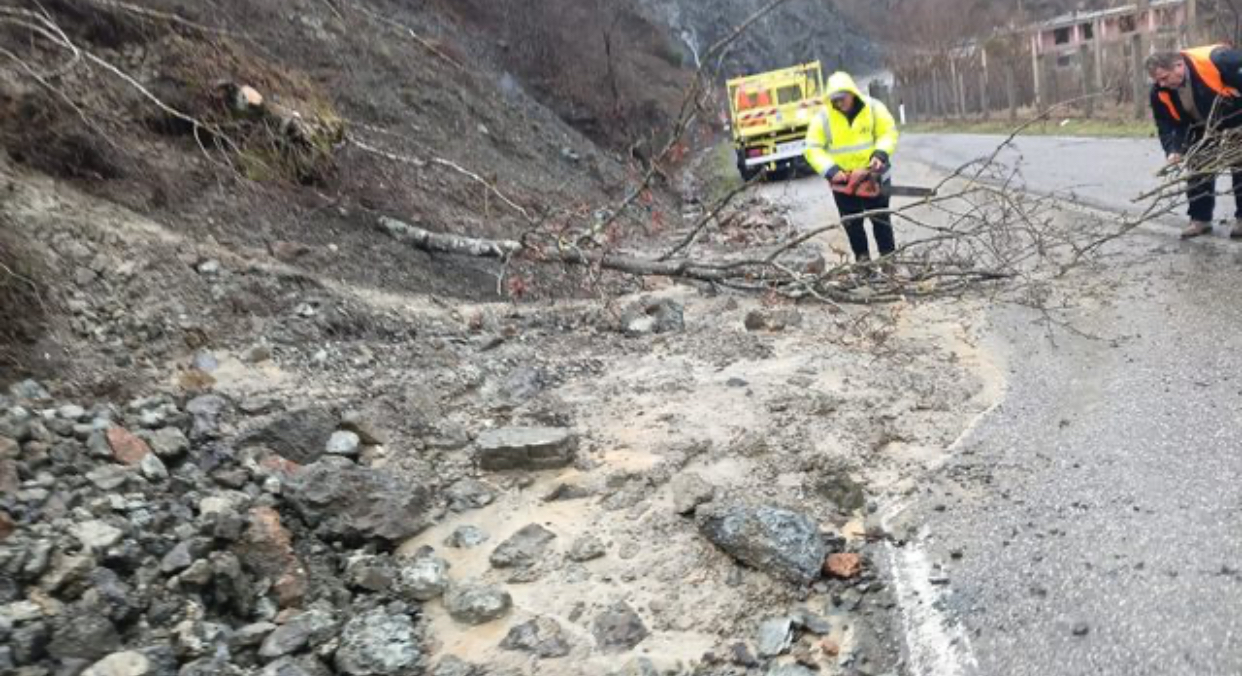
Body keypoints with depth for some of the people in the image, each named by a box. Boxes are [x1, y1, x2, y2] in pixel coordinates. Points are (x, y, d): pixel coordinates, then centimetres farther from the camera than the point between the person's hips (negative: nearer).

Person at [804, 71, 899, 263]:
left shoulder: (873, 108, -10)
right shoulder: (823, 117, -13)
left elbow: (889, 133, -5)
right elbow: (813, 149, -14)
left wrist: (880, 154, -24)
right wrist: (831, 171, -27)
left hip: (874, 175, 0)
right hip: (843, 181, 0)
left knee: (881, 219, 9)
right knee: (852, 224, 9)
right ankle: (862, 258, 23)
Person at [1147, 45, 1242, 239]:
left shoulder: (1215, 59, -38)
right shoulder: (1160, 92, -20)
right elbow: (1166, 124, -12)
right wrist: (1173, 150, -26)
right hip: (1202, 127, 5)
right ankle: (1200, 218, 10)